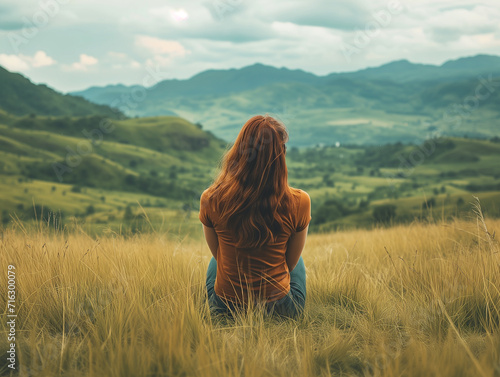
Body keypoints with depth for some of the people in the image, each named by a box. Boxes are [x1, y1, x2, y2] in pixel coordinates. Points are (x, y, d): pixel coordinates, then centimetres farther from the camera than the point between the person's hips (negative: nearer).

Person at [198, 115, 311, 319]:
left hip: (224, 307, 1)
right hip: (279, 308, -1)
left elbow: (217, 253, 1)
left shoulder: (211, 200, -17)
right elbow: (291, 262, -4)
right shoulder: (298, 202, -20)